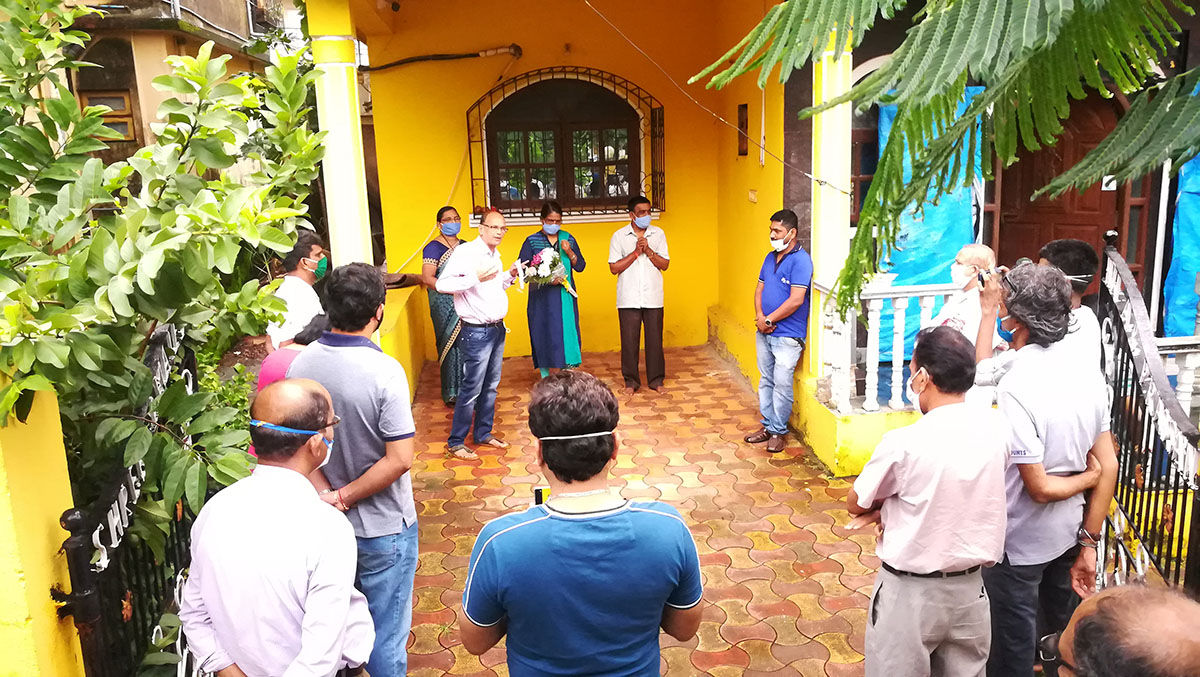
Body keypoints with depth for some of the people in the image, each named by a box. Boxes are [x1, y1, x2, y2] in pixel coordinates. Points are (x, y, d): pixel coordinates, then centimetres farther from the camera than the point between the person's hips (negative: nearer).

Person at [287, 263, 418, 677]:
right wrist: (345, 496, -13)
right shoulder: (384, 371, -24)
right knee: (386, 634, 12)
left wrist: (328, 496, -8)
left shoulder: (302, 364, -7)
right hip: (383, 529, -5)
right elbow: (400, 459, -24)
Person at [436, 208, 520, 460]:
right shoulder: (465, 252, -14)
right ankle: (455, 443, 8)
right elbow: (442, 284, -22)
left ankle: (483, 433, 28)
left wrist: (509, 275, 10)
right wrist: (476, 277, -26)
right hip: (477, 332, -8)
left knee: (491, 387, 15)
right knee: (471, 389, -4)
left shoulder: (495, 255, 13)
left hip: (497, 329, 9)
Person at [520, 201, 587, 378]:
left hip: (566, 297, 3)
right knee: (544, 336, -2)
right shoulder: (532, 241, 1)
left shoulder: (568, 239, 10)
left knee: (568, 334, -1)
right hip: (542, 298, -2)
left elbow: (580, 266, 9)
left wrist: (569, 252, -9)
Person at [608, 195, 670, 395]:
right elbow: (614, 268, -4)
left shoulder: (658, 234, 6)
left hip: (653, 297, 1)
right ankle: (631, 381, 15)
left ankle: (656, 380, 18)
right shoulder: (619, 236, 0)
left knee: (655, 339, 5)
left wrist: (648, 250, -12)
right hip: (628, 299, -1)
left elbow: (665, 264, 3)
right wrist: (636, 252, -12)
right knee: (629, 340, 3)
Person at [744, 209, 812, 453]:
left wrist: (769, 320, -13)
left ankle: (778, 431, 8)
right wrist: (759, 317, -5)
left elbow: (796, 300, -21)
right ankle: (768, 425, 26)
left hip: (787, 335, -8)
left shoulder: (801, 260, -14)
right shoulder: (770, 257, 11)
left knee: (781, 383, -3)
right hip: (764, 332, 8)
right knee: (766, 380, 14)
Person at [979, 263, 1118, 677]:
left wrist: (1088, 478, -4)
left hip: (1019, 542, -7)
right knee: (1062, 630, 29)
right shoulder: (1089, 373, -7)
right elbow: (1108, 467, -2)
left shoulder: (1017, 390, -29)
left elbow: (1039, 488, -25)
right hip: (1069, 533, 7)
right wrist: (1089, 545, 3)